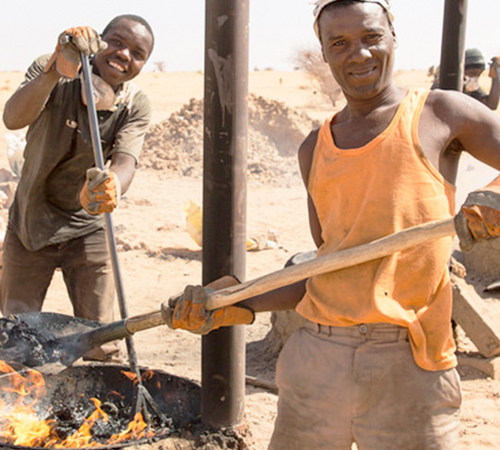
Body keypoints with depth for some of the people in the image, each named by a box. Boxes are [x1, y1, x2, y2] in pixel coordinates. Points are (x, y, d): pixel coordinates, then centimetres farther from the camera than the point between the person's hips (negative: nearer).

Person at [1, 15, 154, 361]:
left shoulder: (136, 107, -12)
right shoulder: (51, 73, -15)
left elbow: (125, 160, -30)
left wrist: (112, 188, -54)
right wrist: (54, 70, -50)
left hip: (88, 231, 1)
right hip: (31, 225, -1)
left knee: (100, 345, 2)